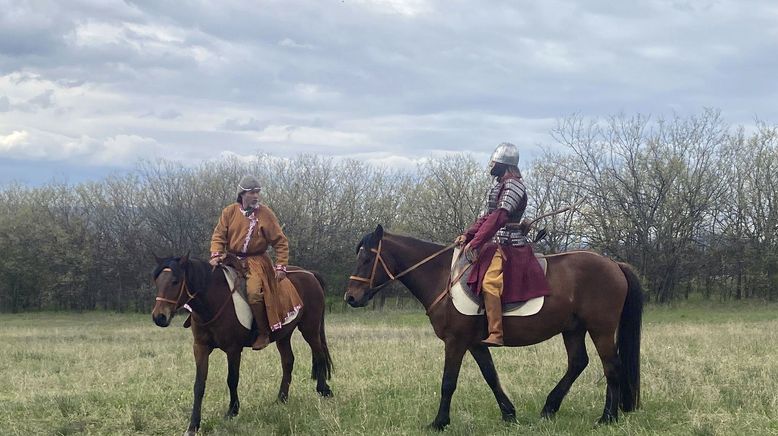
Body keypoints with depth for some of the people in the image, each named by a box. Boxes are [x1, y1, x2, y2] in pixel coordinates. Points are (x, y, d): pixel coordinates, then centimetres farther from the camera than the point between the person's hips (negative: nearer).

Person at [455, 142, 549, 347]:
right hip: (493, 245, 11)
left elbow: (498, 217, -22)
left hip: (508, 246, -11)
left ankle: (496, 334, -33)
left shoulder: (513, 185, -11)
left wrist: (475, 242, -25)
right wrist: (467, 236, 4)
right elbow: (485, 217, 19)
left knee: (489, 282, -28)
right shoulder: (497, 185, 20)